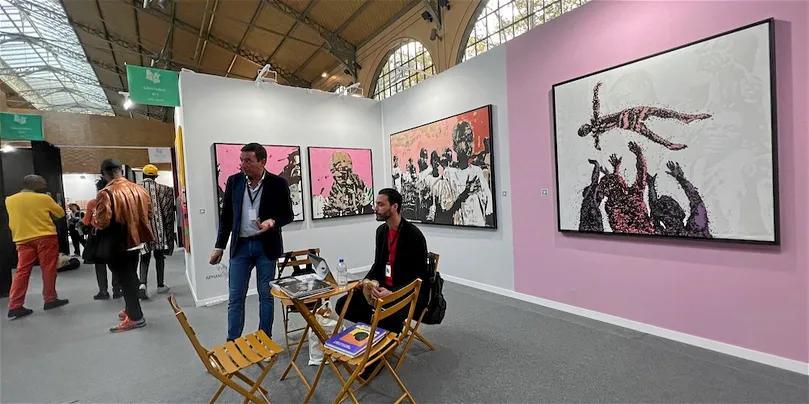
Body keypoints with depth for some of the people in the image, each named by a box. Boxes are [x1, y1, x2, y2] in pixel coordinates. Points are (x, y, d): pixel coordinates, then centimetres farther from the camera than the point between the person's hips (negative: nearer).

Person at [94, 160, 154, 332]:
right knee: (131, 276, 20)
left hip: (117, 244, -6)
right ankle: (131, 309, 33)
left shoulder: (105, 193, -18)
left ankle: (135, 317, 8)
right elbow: (149, 214, 9)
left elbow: (103, 222, -20)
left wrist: (93, 221, 1)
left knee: (125, 279, 2)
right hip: (136, 240, 7)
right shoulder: (139, 188, 1)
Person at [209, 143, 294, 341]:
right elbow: (226, 216, 8)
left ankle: (265, 339, 23)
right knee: (235, 297, 6)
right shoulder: (234, 181, 1)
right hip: (240, 245, 2)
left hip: (266, 246, -2)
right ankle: (232, 341, 20)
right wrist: (219, 246, 7)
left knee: (266, 295, 8)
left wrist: (272, 221, -23)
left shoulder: (278, 183, -8)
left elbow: (288, 215, -2)